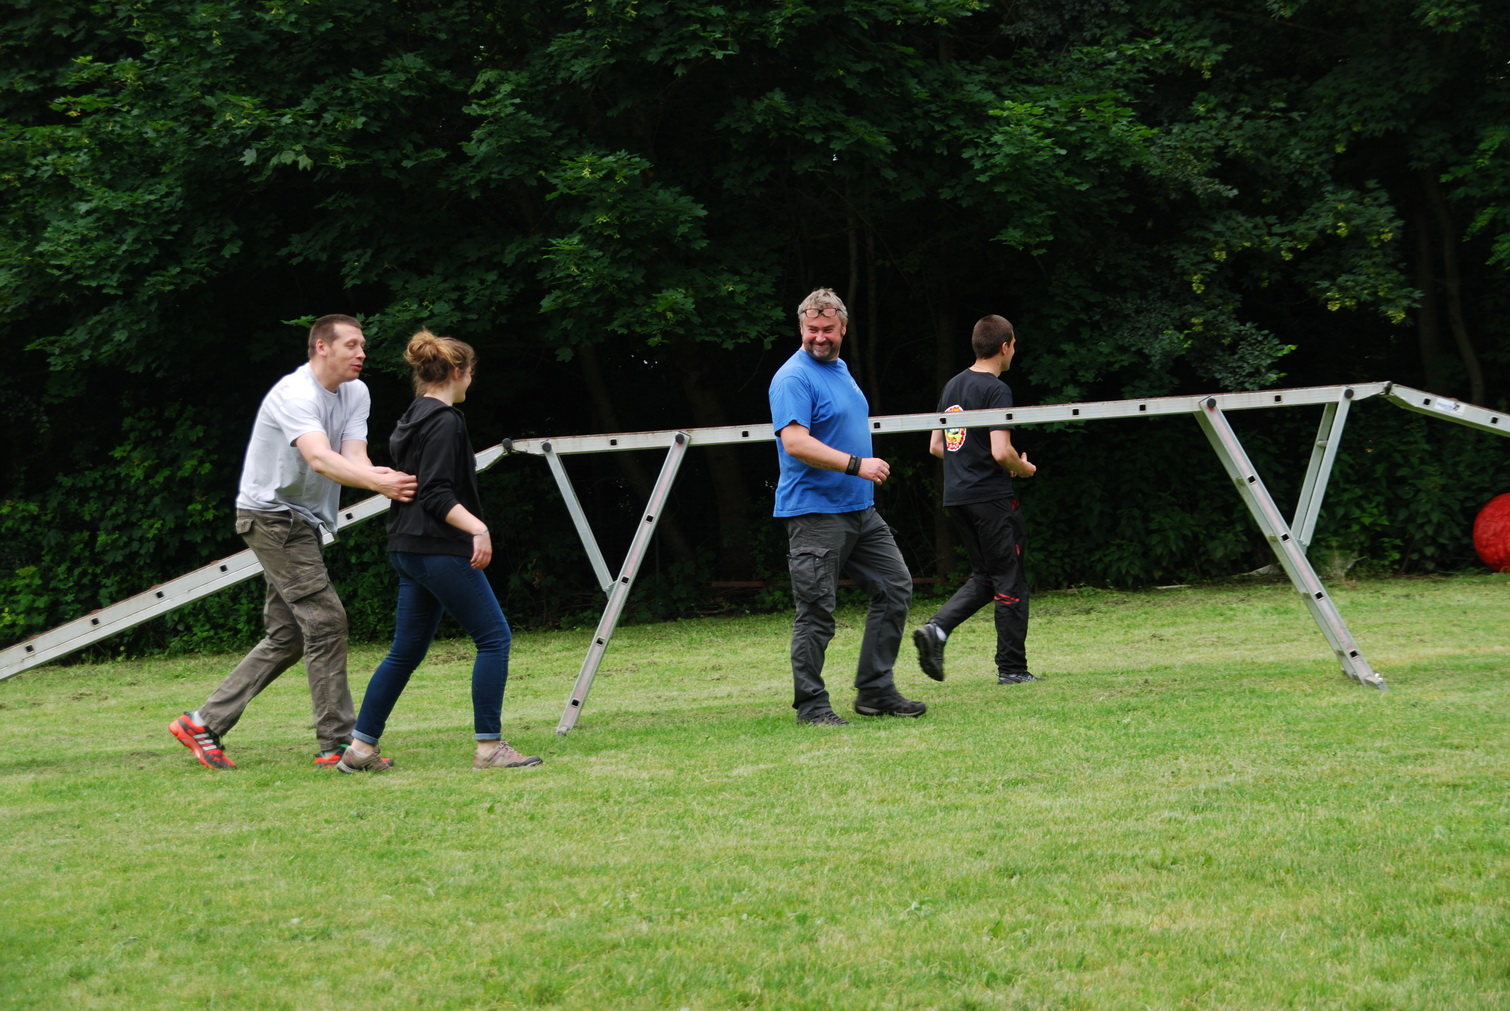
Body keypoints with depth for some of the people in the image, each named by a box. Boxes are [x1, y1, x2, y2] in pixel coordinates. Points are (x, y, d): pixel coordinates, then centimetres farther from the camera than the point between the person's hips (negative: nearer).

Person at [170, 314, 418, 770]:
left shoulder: (356, 394, 6)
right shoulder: (295, 394, -21)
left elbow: (353, 456, -9)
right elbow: (320, 459, -37)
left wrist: (386, 478, -33)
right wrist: (376, 482, -53)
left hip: (302, 521, 9)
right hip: (271, 514, -9)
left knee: (288, 637, 9)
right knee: (325, 620, -13)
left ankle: (204, 724, 14)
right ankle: (338, 743, -9)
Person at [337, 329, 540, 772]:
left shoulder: (412, 418, 16)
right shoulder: (444, 421, -13)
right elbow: (437, 494, -21)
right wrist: (477, 528, -30)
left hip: (411, 549, 10)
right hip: (439, 549, -10)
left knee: (407, 650, 13)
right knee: (494, 636, -4)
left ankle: (360, 747, 13)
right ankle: (490, 747, -5)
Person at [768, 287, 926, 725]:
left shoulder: (840, 369, 16)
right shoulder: (794, 378, -13)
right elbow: (795, 443, -24)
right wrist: (856, 465, -26)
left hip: (860, 509, 9)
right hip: (815, 512, -9)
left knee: (895, 588, 8)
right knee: (816, 611, -6)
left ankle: (876, 691, 13)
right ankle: (811, 705, 3)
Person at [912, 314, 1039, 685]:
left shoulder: (952, 386, 12)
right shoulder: (996, 390, -13)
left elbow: (935, 446, 17)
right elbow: (1001, 452, -20)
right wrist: (1026, 469, -1)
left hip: (957, 497, 8)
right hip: (991, 496, -8)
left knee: (984, 577, 16)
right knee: (1010, 582, 2)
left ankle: (935, 629, -4)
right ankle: (1011, 668, 6)